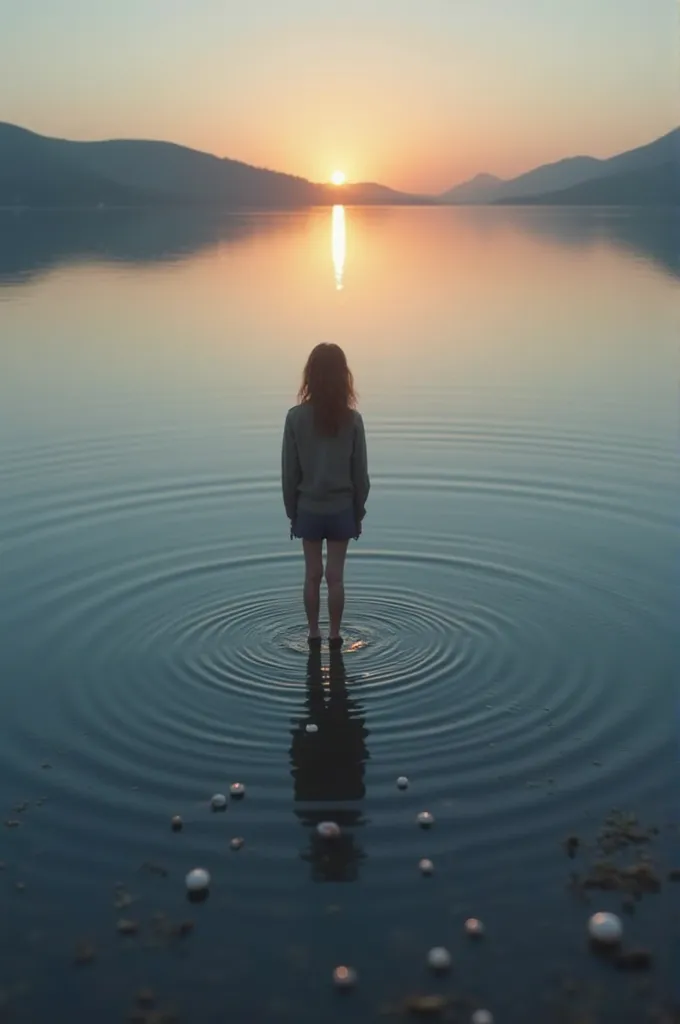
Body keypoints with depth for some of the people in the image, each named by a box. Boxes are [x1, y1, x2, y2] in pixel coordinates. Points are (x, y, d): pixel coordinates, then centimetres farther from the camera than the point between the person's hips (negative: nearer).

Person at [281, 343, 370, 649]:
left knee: (312, 575, 11)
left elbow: (289, 471, -5)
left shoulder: (296, 417, -10)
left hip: (308, 509, 0)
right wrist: (359, 513, 8)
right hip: (341, 510, 0)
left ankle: (314, 634, 20)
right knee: (335, 576, 7)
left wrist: (291, 512, 6)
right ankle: (334, 636, 16)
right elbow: (360, 473, -4)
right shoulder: (352, 419, -9)